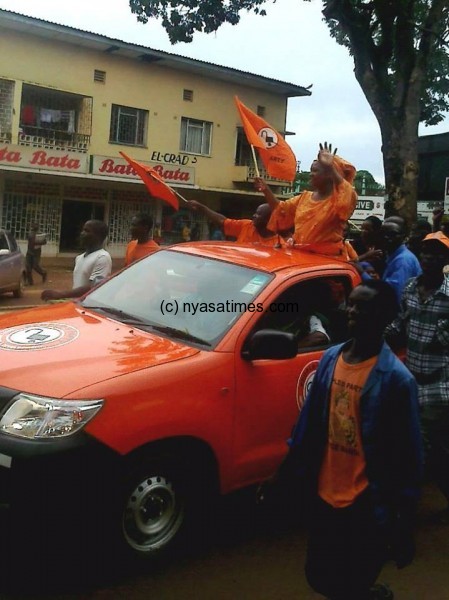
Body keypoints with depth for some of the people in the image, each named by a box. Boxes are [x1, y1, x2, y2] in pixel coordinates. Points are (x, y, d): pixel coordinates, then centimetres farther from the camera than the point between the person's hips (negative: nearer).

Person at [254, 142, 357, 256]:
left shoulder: (338, 198, -6)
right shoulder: (304, 197, 16)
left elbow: (349, 196, -29)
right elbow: (280, 210, 19)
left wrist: (330, 166, -27)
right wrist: (265, 190, 5)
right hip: (299, 253, 6)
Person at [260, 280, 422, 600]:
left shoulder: (396, 378, -17)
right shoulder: (331, 358, -1)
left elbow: (408, 455, -13)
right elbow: (310, 422, 8)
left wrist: (404, 527, -11)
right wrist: (283, 474, 13)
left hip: (367, 507, -5)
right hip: (323, 496, 6)